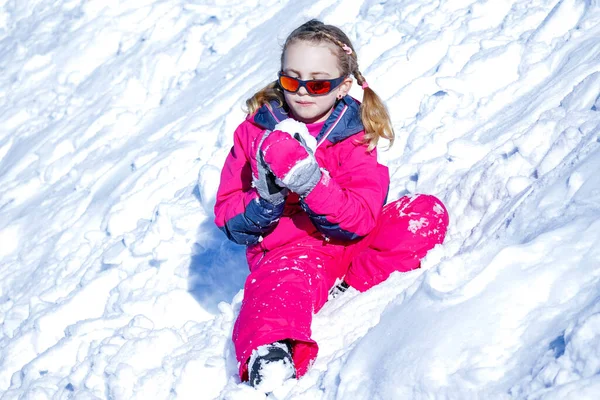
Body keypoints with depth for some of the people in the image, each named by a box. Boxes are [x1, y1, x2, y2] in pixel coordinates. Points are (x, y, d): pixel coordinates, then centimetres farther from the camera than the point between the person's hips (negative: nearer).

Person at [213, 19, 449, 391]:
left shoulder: (354, 137, -2)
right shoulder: (256, 130, -1)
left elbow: (361, 220, -16)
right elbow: (227, 212, -2)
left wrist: (310, 182, -32)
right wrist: (263, 205, -25)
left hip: (348, 241, 3)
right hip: (285, 247, -2)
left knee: (429, 212, -13)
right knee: (284, 282, -37)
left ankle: (345, 285, -21)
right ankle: (269, 354, -66)